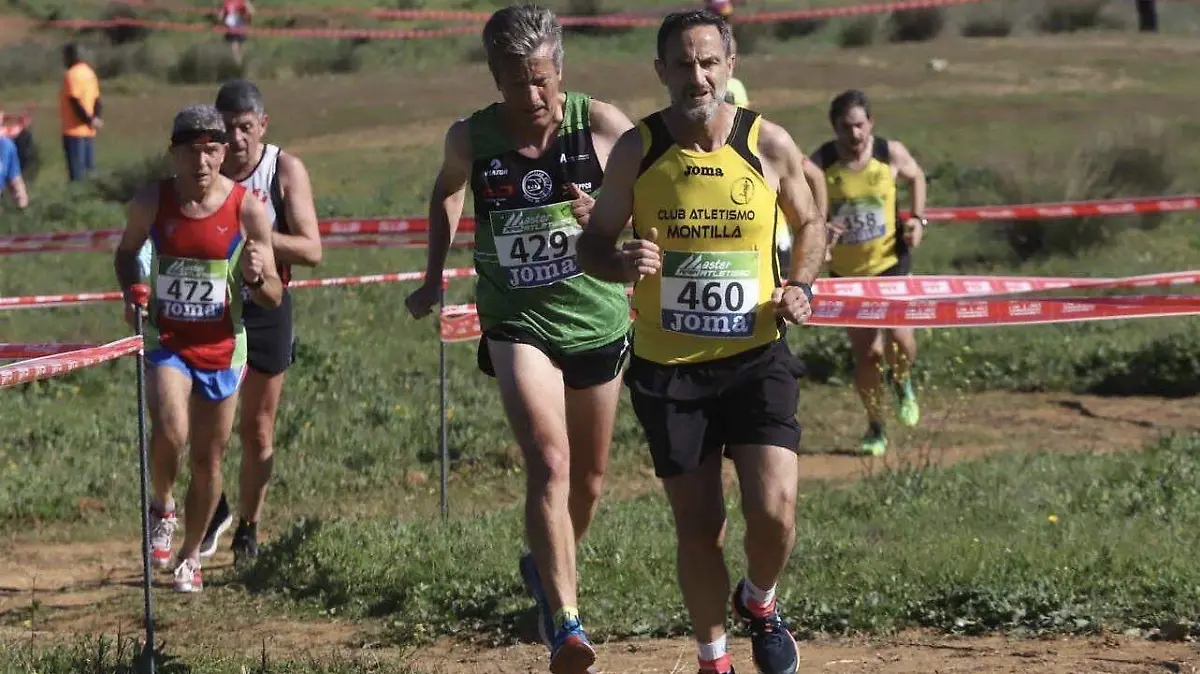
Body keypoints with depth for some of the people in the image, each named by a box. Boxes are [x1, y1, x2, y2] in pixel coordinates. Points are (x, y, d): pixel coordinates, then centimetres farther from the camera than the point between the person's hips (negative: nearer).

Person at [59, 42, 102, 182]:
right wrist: (94, 119, -1)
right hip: (88, 131, 8)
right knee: (88, 168, 11)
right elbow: (97, 100, 11)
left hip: (74, 130, -8)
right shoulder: (89, 72, 13)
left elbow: (75, 102, -20)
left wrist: (88, 120, -13)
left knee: (76, 173, -6)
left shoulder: (71, 75, -15)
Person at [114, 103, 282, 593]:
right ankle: (162, 509, 5)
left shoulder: (247, 209, -9)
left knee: (208, 461, 8)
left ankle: (190, 556, 31)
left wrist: (255, 277, -26)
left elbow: (274, 298, -4)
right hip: (165, 341, -1)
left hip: (221, 348, 1)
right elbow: (126, 251, 15)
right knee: (169, 433, -26)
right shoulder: (151, 202, -7)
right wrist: (131, 289, -5)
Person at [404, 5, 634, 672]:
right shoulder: (470, 139, -7)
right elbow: (447, 192, 16)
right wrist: (434, 275, 16)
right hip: (517, 323, -2)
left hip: (598, 320, 2)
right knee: (549, 462, -23)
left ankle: (547, 567, 46)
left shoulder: (603, 126, -11)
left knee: (589, 481, 16)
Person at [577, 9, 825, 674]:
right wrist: (623, 262, -19)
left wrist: (800, 286, -5)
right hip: (667, 369, 0)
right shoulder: (637, 150, -4)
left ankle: (759, 602, 19)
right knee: (699, 528, 4)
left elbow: (809, 224, 13)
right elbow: (592, 244, 3)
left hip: (756, 359, 0)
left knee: (773, 510, -14)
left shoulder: (770, 145, -3)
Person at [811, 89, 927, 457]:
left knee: (899, 334, -17)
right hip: (846, 270, 0)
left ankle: (902, 383, 20)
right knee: (866, 350, 1)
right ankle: (875, 429, 21)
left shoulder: (892, 153, -9)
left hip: (891, 260, 0)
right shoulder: (820, 164, -13)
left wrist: (918, 218, -1)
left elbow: (916, 177, 13)